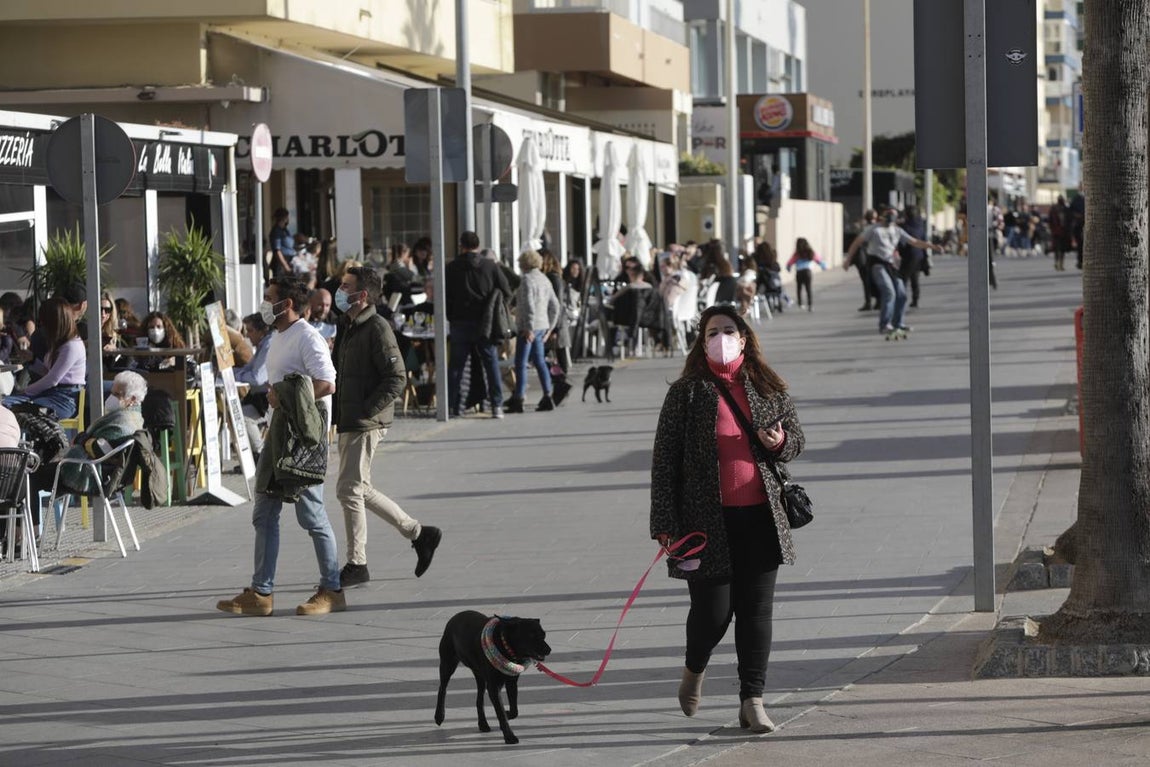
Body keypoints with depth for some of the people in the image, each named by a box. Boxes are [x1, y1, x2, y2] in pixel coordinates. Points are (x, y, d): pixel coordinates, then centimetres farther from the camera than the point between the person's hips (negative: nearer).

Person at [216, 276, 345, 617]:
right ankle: (260, 593, 11)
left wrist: (286, 399, -21)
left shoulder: (307, 338, -13)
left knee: (311, 515, -4)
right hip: (279, 435, 10)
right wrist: (275, 395, 7)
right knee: (264, 514, 8)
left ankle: (332, 591, 4)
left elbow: (326, 385, -24)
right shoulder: (278, 339, 17)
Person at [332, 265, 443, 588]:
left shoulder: (377, 328, -13)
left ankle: (356, 565, 0)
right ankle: (419, 533, 19)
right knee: (360, 490, 11)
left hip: (366, 424, -10)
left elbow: (397, 378, -18)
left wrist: (366, 411, -20)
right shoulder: (347, 327, 15)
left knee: (349, 489, -8)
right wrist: (337, 414, 11)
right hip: (348, 423, 10)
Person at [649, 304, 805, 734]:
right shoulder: (686, 393, -2)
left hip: (760, 519, 3)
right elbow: (664, 461, -3)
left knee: (756, 610, 1)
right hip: (708, 521, -3)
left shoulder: (768, 389, 8)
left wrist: (780, 442, -6)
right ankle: (694, 670, 31)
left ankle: (752, 701, 7)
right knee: (713, 611, -1)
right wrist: (666, 525, -8)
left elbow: (797, 438, 20)